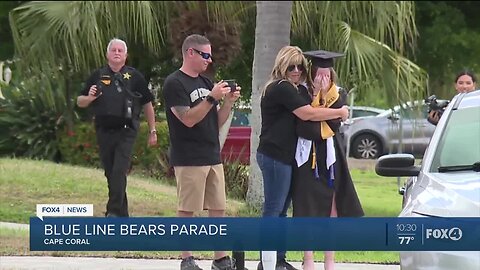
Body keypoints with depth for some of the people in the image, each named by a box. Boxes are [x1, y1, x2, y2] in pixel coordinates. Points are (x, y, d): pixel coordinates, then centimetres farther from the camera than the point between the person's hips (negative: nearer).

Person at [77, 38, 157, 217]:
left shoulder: (134, 76, 3)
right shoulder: (98, 76, 10)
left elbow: (147, 104, 9)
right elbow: (80, 102, 15)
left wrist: (152, 131, 7)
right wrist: (89, 98, -9)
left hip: (126, 131, -4)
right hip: (104, 132, 4)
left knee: (119, 172, -15)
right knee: (110, 173, 8)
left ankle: (114, 211, -17)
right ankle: (123, 213, 17)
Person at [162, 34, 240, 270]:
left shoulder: (206, 83, 17)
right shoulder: (175, 84, -8)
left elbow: (217, 122, 16)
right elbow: (188, 119, -17)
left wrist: (229, 102, 0)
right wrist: (212, 98, -19)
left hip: (212, 157, 8)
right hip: (189, 159, -8)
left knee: (218, 209, 7)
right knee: (187, 210, -3)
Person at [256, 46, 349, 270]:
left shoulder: (294, 89, 21)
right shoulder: (282, 89, -13)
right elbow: (307, 113, -19)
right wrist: (340, 113, -10)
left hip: (284, 156, 10)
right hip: (275, 156, -10)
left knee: (281, 209, 12)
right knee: (274, 208, -8)